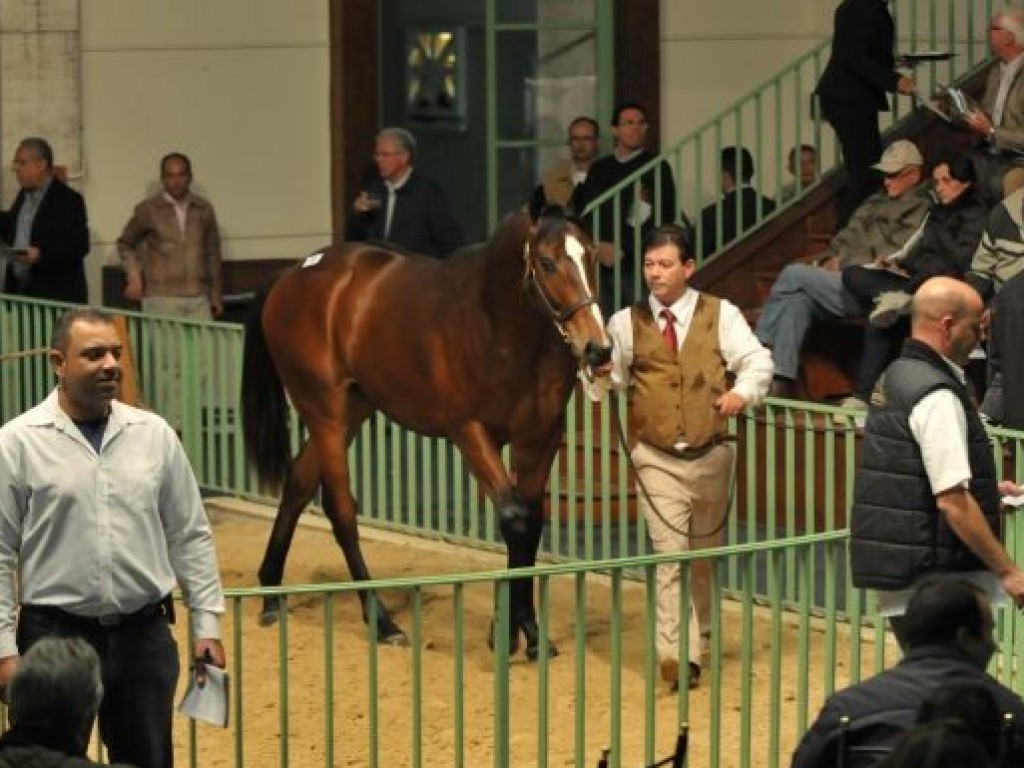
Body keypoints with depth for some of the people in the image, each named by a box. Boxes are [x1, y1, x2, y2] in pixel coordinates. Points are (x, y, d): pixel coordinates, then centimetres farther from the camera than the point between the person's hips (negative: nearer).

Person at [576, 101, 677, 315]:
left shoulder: (656, 167, 3)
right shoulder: (599, 168, 17)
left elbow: (663, 219, -5)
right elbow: (583, 212, 14)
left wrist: (623, 249, -9)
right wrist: (597, 247, -4)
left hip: (636, 265, -4)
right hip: (599, 265, 4)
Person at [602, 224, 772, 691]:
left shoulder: (721, 315, 1)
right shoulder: (626, 323, 3)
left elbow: (758, 362, -4)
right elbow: (614, 377, 5)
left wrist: (742, 392, -24)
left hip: (710, 455, 2)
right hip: (658, 460, -2)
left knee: (704, 552, 17)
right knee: (670, 554, -12)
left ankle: (699, 630, 39)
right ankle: (678, 653, -15)